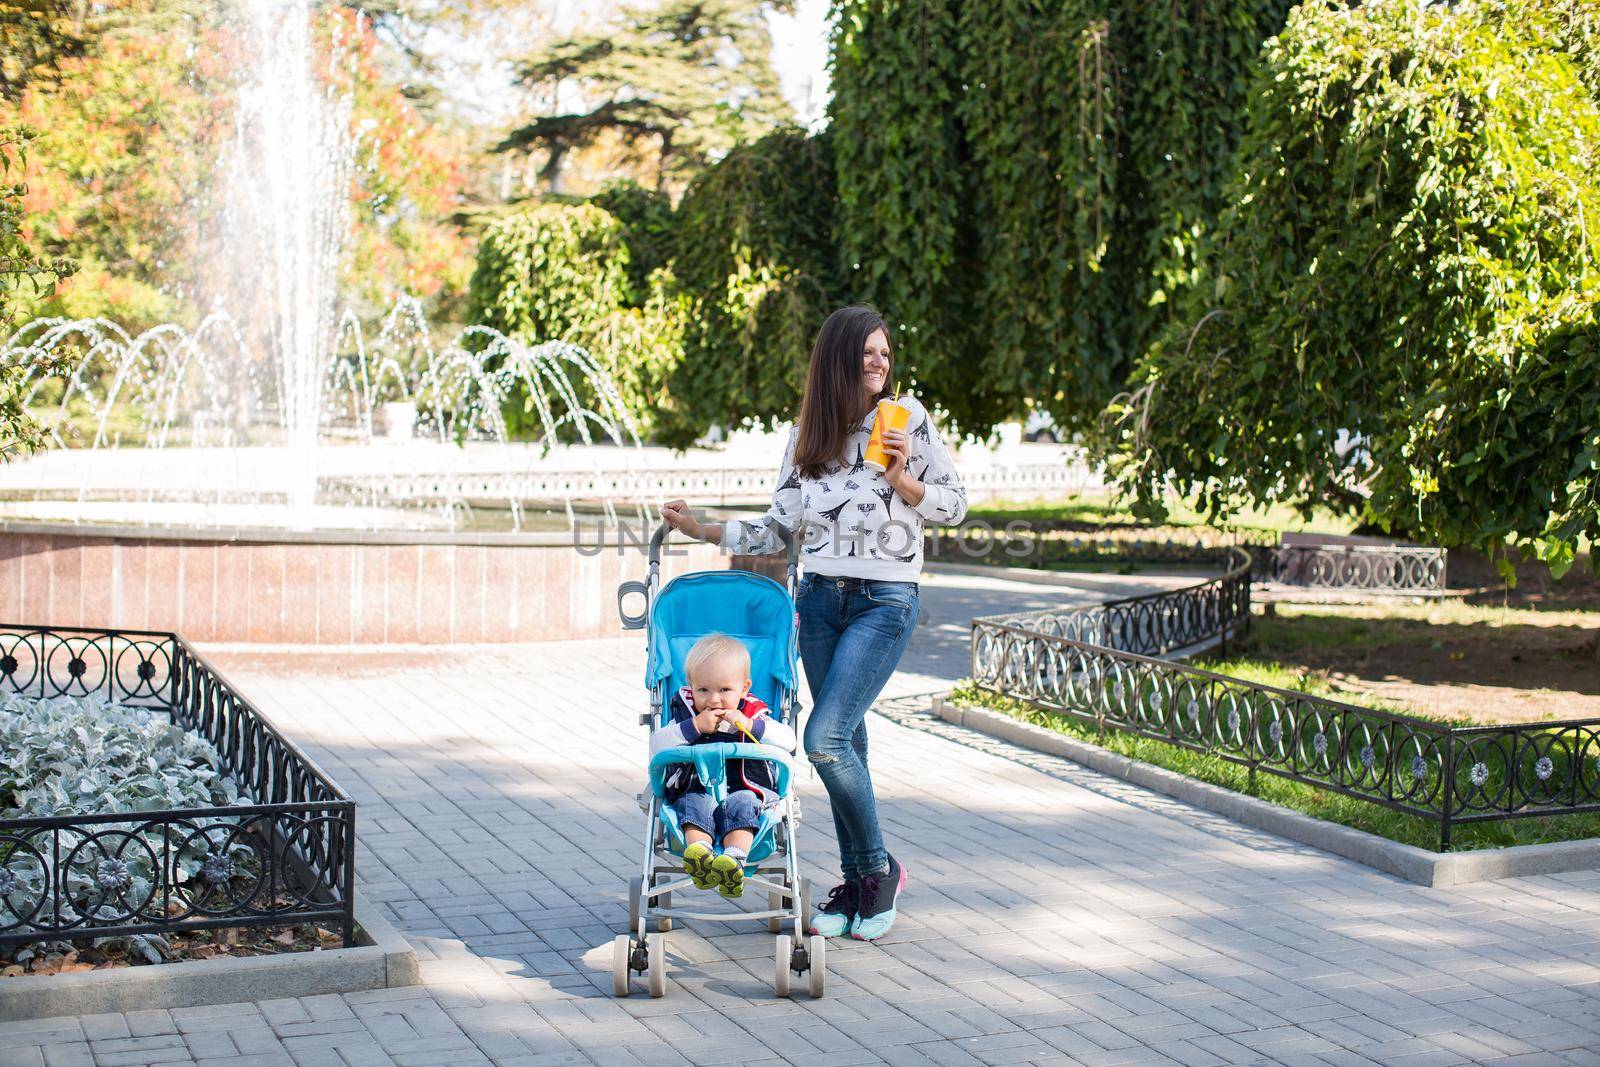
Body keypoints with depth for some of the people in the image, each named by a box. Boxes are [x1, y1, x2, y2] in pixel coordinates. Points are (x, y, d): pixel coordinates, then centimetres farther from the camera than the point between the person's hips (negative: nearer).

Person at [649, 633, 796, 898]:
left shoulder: (753, 714, 8)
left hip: (745, 790, -1)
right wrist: (694, 727, -15)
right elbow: (656, 746, -5)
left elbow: (788, 741, -6)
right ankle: (699, 850, -56)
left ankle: (734, 859, -53)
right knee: (695, 803, -30)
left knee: (742, 803, -31)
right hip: (696, 789, 1)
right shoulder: (685, 714, 10)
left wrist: (749, 726, -18)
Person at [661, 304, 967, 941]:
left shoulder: (907, 417, -1)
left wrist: (901, 480, -14)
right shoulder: (807, 436, 9)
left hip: (885, 600, -4)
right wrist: (702, 530, 6)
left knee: (825, 739, -15)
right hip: (820, 597, 4)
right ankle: (855, 883, 19)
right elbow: (779, 528, 12)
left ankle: (880, 868, 3)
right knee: (846, 743, 8)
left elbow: (955, 506, 2)